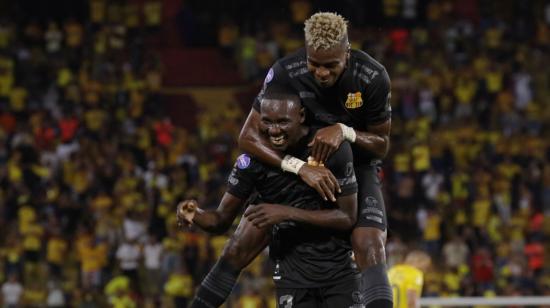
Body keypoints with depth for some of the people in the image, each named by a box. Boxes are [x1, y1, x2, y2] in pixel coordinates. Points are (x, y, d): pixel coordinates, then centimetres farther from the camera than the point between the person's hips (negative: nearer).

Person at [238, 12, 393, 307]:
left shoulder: (372, 78, -23)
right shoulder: (285, 73, -24)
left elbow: (382, 144, -11)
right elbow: (248, 136, -24)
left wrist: (345, 132, -33)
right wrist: (301, 168, -36)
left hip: (357, 165, -1)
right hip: (305, 163, 2)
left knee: (369, 247, -23)